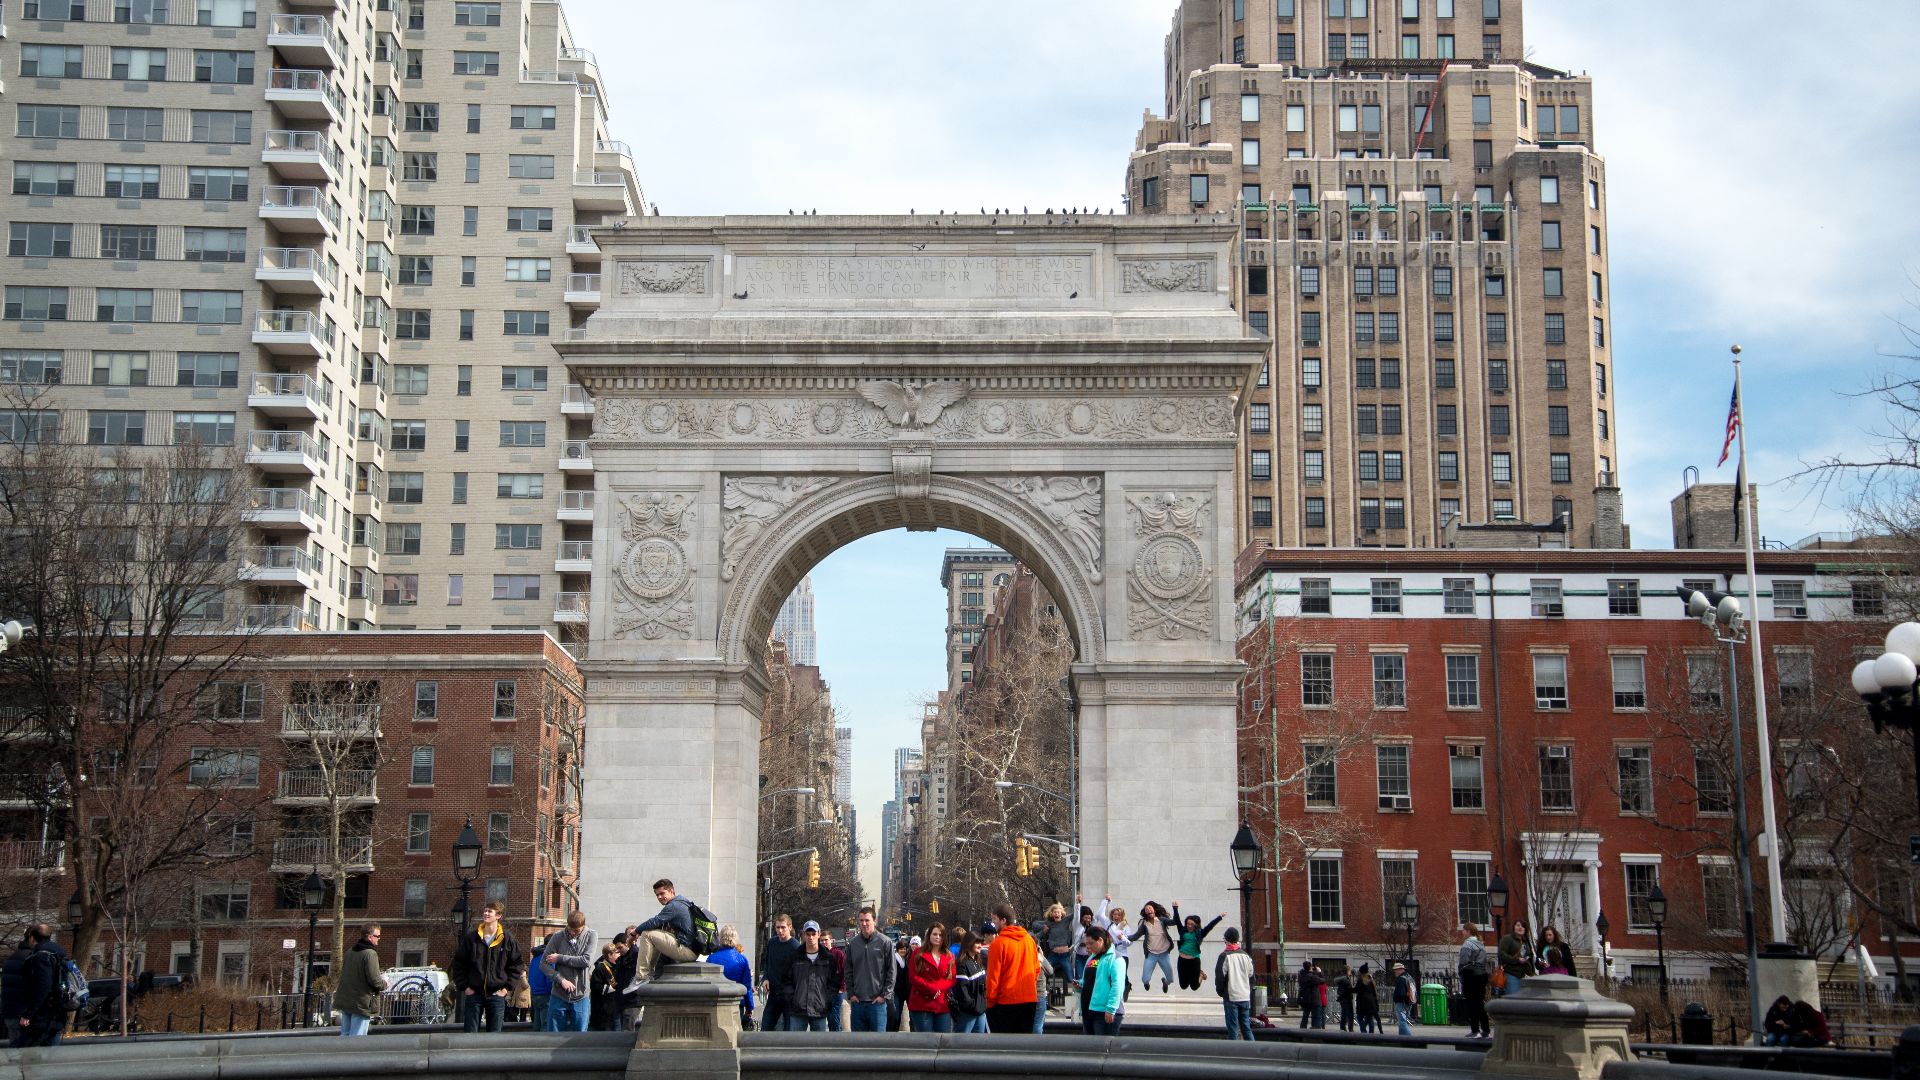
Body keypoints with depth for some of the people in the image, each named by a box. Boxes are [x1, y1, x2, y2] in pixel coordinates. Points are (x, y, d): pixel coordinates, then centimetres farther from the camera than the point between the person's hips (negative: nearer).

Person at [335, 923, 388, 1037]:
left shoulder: (350, 953, 10)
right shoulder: (370, 954, -16)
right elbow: (374, 980, -21)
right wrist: (384, 983, 2)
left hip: (345, 1001, 8)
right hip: (361, 1004, -8)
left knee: (345, 1035, 13)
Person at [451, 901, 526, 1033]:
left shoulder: (507, 938, 0)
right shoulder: (471, 937, 1)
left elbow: (518, 963, 6)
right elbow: (458, 963, 7)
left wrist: (507, 987, -1)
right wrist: (464, 986, 0)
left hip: (497, 994, -1)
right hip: (474, 993, 1)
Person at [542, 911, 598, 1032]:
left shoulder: (591, 936, -1)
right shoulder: (558, 937, 0)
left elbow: (586, 961, -15)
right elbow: (544, 964, -3)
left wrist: (559, 958, -12)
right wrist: (561, 980, -15)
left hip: (581, 997, -1)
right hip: (558, 996, 1)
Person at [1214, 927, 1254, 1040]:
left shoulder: (1224, 956, -9)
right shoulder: (1246, 956, 8)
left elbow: (1220, 977, -8)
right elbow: (1252, 977, 14)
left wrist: (1221, 992, 7)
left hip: (1231, 998, -5)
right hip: (1245, 997, 5)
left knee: (1233, 1028, -2)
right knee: (1246, 1027, 11)